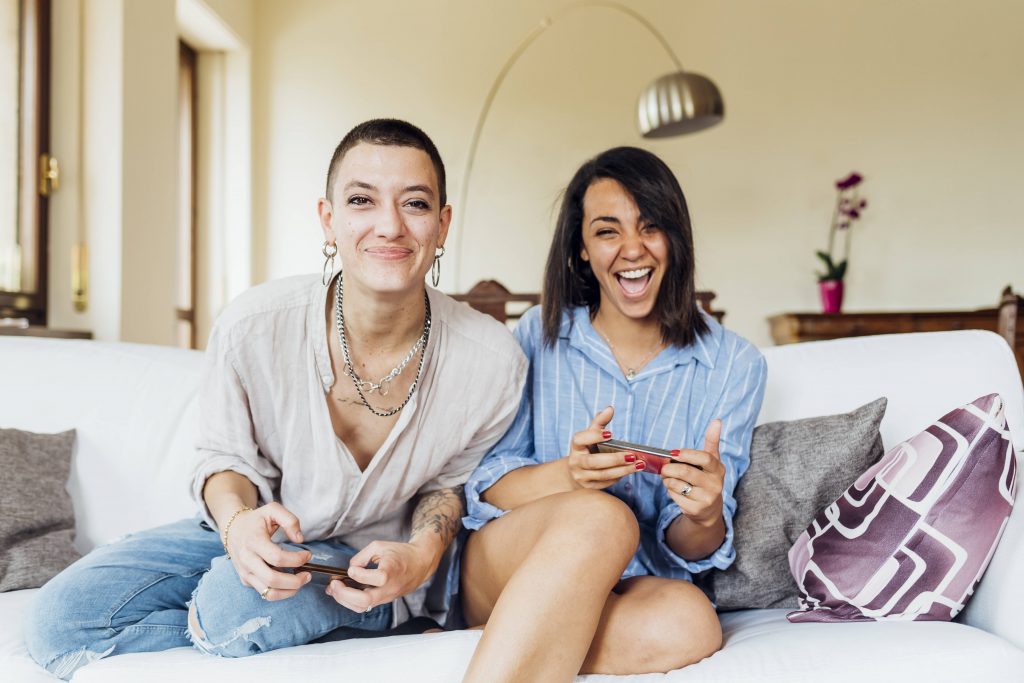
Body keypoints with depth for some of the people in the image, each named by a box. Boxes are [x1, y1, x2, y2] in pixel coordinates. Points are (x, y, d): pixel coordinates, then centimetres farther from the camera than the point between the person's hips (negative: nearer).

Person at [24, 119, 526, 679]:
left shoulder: (492, 361, -21)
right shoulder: (252, 327, -21)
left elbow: (451, 479, 0)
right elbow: (227, 457, -4)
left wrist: (424, 553, -22)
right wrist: (237, 520, -28)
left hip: (377, 558, -2)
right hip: (258, 536, 3)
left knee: (236, 599, -34)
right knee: (60, 617, -13)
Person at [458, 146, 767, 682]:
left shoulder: (733, 365, 3)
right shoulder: (540, 335, 2)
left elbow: (690, 550, 1)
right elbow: (483, 485, -3)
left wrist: (705, 515, -24)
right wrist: (567, 475, -24)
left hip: (627, 592, 2)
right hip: (497, 568, -1)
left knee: (689, 622, -34)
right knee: (600, 517, -34)